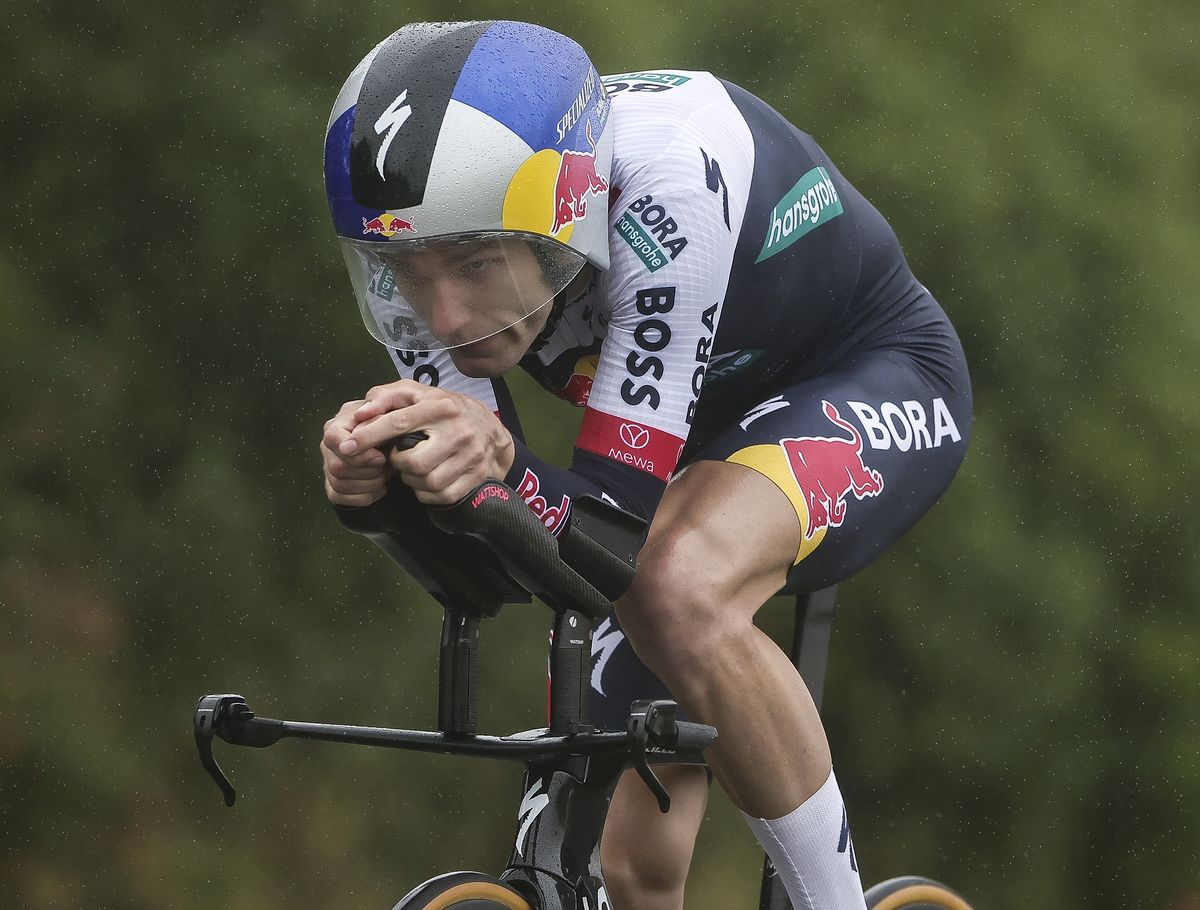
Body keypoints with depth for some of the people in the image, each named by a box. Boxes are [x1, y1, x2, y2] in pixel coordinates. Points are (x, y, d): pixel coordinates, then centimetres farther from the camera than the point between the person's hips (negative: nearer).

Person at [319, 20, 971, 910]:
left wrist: (496, 472, -57)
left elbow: (617, 523, -38)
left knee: (681, 592, -37)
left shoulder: (670, 179, -39)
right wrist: (377, 477, -42)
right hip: (702, 434, 6)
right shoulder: (426, 242, -22)